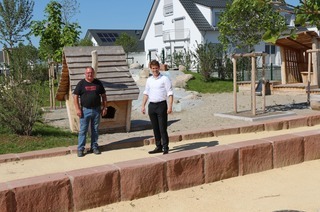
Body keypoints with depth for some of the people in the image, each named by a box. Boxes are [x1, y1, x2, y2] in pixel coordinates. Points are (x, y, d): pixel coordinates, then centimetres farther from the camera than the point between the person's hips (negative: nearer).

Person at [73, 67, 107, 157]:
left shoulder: (98, 83, 6)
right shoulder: (81, 83, -1)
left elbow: (103, 95, 10)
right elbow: (75, 96, -3)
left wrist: (104, 107, 4)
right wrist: (78, 109, -10)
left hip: (96, 110, 2)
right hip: (85, 110, -2)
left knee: (95, 130, 10)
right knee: (83, 130, 1)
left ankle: (94, 147, 21)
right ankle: (80, 149, 8)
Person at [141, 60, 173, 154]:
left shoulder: (164, 79, -5)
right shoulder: (149, 80, 12)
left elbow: (170, 93, -8)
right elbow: (146, 93, 18)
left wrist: (170, 106, -17)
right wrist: (143, 105, 12)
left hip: (161, 105, -6)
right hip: (151, 105, 6)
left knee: (162, 128, -6)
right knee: (155, 128, 10)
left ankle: (165, 148, 1)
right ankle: (158, 147, 19)